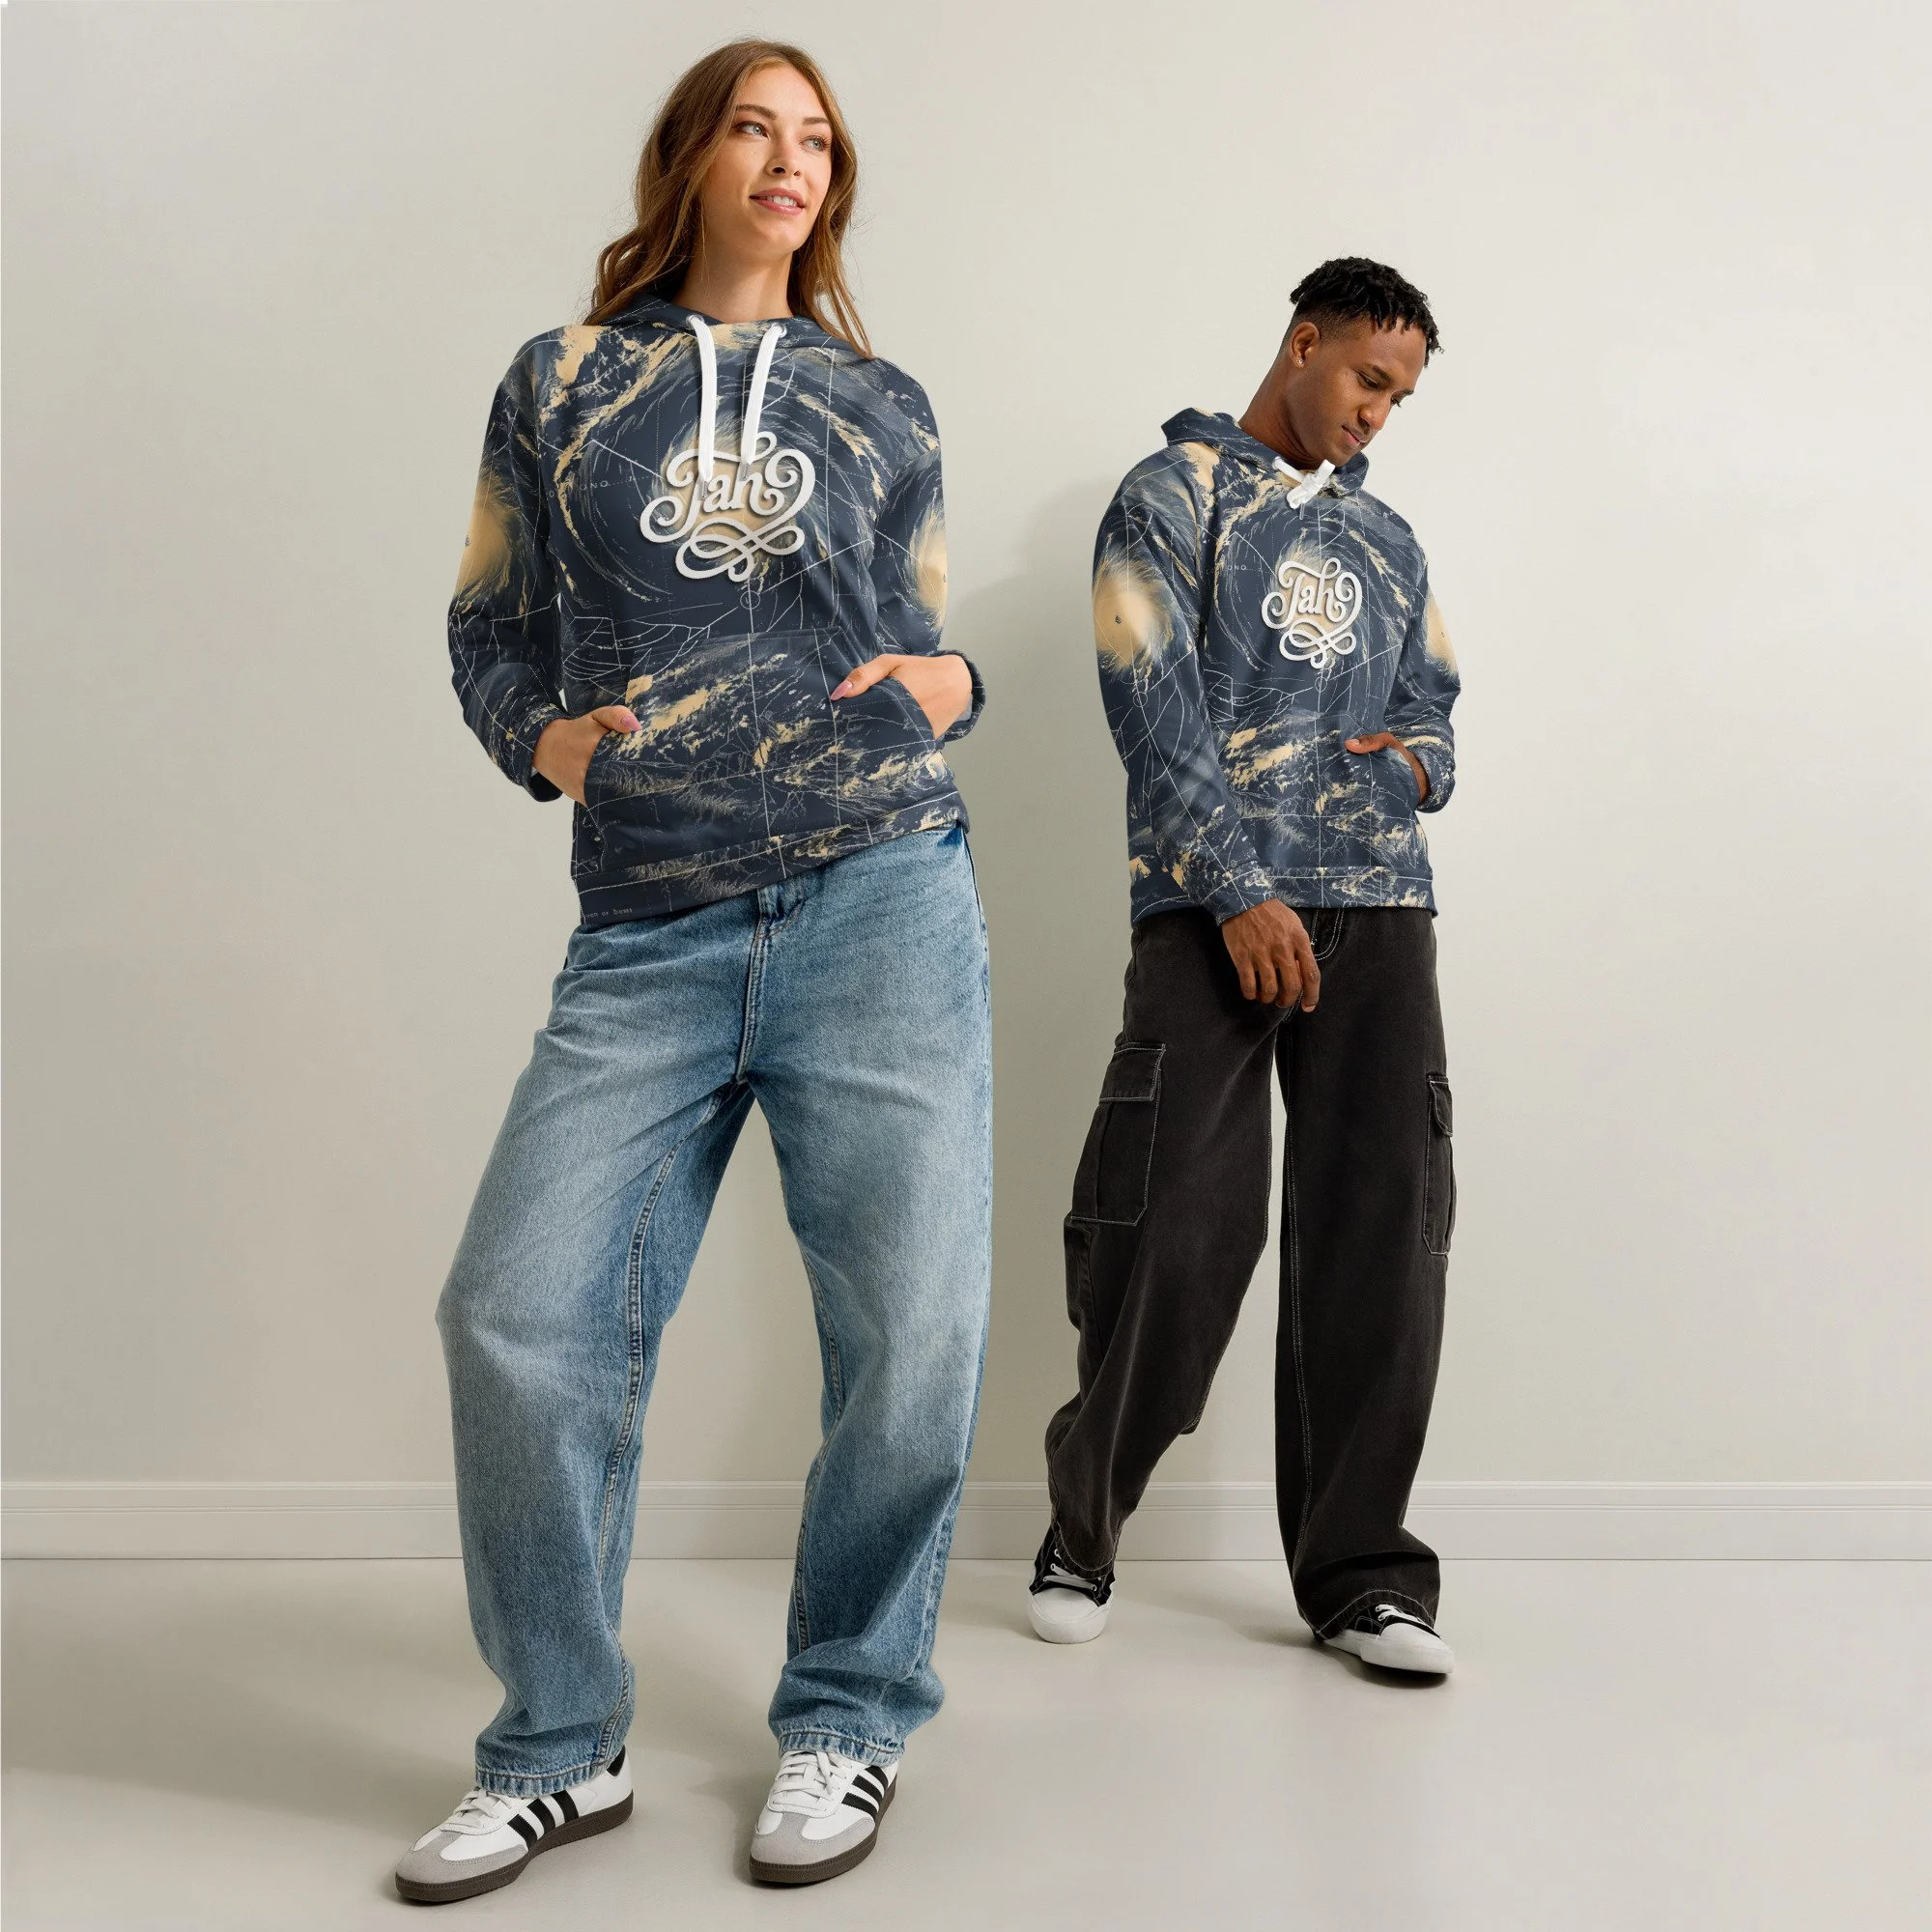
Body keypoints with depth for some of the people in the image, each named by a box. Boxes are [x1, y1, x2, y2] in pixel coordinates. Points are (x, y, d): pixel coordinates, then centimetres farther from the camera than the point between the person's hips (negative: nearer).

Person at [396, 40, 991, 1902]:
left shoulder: (880, 406, 17)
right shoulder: (558, 386, 15)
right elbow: (492, 632, 16)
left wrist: (943, 687, 1)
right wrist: (547, 738, -4)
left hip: (880, 903, 1)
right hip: (646, 935, 0)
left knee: (911, 1329, -5)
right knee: (520, 1316, -8)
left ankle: (845, 1722, 18)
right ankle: (559, 1752, 14)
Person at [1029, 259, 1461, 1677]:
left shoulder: (1386, 538, 24)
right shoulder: (1176, 493, 5)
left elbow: (1434, 704, 28)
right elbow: (1155, 706, -6)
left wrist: (1416, 761, 3)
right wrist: (1242, 893, -15)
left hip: (1381, 900, 5)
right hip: (1216, 904, -5)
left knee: (1384, 1226, -2)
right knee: (1178, 1221, -10)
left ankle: (1358, 1569, 8)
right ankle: (1084, 1531, 12)